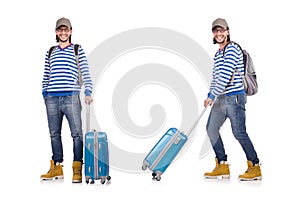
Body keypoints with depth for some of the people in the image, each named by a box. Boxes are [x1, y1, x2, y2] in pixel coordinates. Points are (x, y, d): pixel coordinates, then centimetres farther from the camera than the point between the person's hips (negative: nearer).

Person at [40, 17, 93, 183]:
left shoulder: (78, 50, 9)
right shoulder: (50, 52, 18)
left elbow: (85, 72, 4)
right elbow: (46, 76, 20)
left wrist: (88, 92, -6)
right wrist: (44, 94, 11)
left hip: (71, 97, -3)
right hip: (52, 99, 4)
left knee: (77, 133, -8)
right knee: (54, 134, 8)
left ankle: (77, 170, -4)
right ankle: (56, 168, 16)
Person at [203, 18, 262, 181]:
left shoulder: (232, 49, -10)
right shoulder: (217, 54, 20)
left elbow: (226, 76, -19)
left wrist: (212, 95, -20)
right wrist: (210, 96, 12)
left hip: (234, 97, -9)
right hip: (220, 98, 10)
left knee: (239, 133, -10)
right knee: (211, 129, 8)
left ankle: (255, 168, 1)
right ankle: (222, 167, 14)